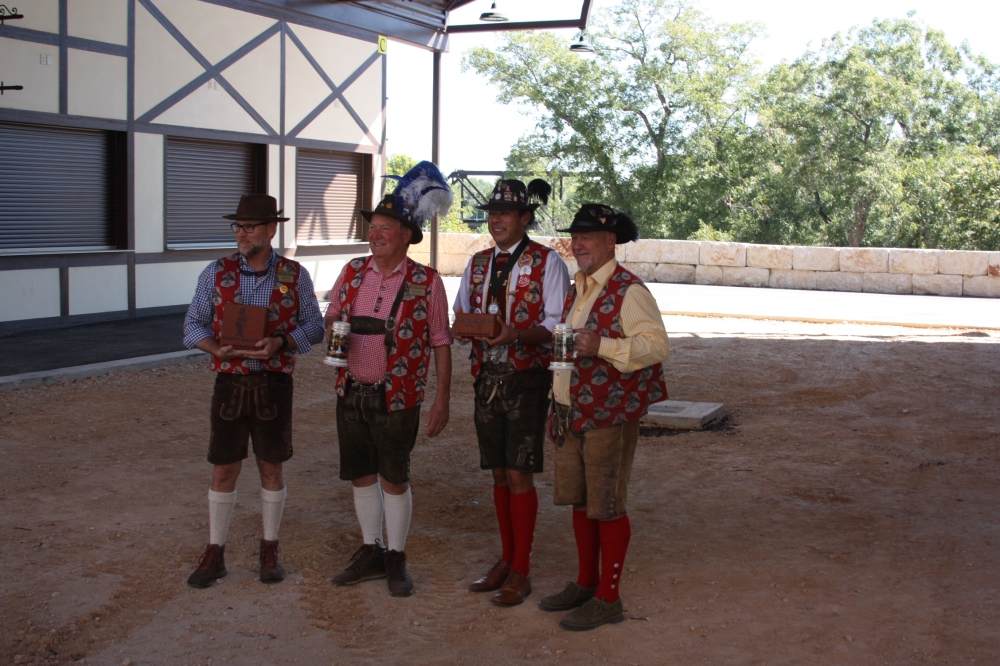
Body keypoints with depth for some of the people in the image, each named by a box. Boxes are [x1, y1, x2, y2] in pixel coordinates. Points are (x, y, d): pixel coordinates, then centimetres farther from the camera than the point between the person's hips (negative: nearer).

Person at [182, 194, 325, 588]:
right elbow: (193, 324, 4)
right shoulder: (216, 273, 1)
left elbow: (313, 327, 3)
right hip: (230, 384, 1)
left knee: (271, 469, 8)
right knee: (224, 471, 5)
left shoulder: (294, 276, 0)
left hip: (274, 384, 0)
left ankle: (270, 551, 22)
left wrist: (279, 342, -16)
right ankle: (215, 553, 18)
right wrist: (218, 349, -15)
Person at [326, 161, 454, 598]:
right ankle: (371, 553, 28)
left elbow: (441, 344, -4)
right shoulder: (352, 272, 5)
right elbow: (331, 318, 15)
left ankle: (396, 559, 19)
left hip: (397, 398, -4)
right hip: (352, 393, 5)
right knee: (361, 476, 13)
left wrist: (442, 399, -8)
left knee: (394, 480, 4)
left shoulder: (426, 282, -7)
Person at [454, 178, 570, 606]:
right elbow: (461, 314, 16)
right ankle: (506, 560, 24)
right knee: (499, 473, 11)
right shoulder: (477, 263, 13)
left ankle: (521, 571, 6)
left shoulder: (547, 262, -4)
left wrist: (515, 333, -26)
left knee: (519, 475, -4)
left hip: (527, 379, -5)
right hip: (488, 376, 5)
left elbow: (557, 326, -10)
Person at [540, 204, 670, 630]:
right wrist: (558, 408, 22)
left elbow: (657, 345, -21)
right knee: (579, 502, 15)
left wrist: (602, 346, -31)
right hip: (572, 416, 8)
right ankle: (586, 583, 29)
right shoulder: (577, 291, 15)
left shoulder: (629, 291, -13)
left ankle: (608, 598, 10)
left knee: (607, 507, 0)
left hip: (608, 419, -8)